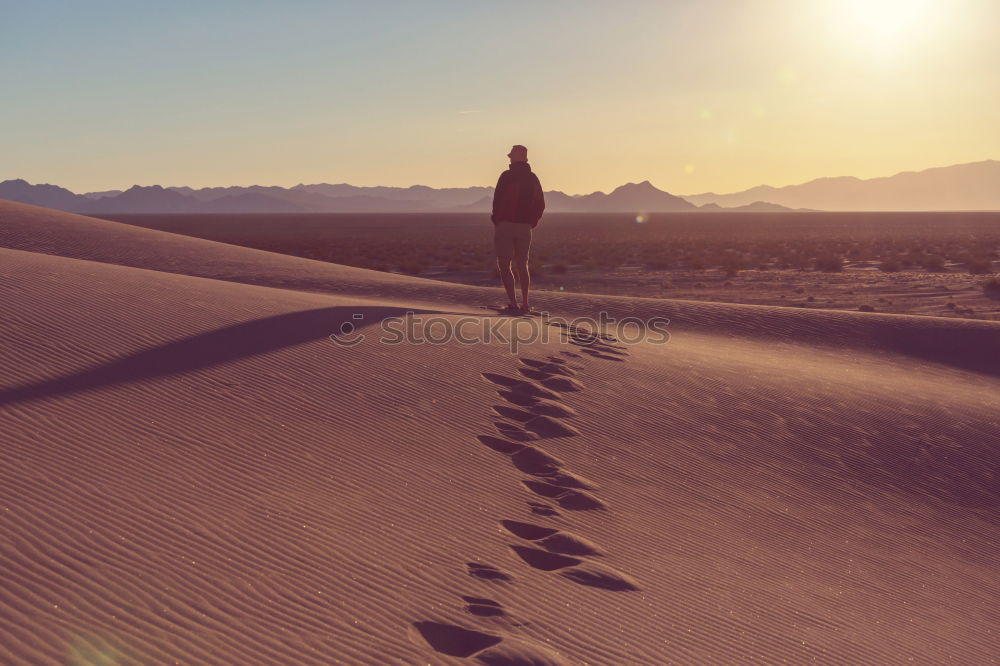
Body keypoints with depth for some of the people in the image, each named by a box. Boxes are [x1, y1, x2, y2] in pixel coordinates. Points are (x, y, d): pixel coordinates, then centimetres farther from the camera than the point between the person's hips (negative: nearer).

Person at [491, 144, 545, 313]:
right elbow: (540, 204, 13)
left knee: (504, 264, 0)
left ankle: (513, 302, -8)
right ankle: (525, 303, 9)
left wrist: (496, 219, 1)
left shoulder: (507, 176, -9)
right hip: (525, 228, 5)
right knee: (522, 265, 14)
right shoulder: (533, 178, 10)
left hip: (505, 225, -5)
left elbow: (498, 199, -13)